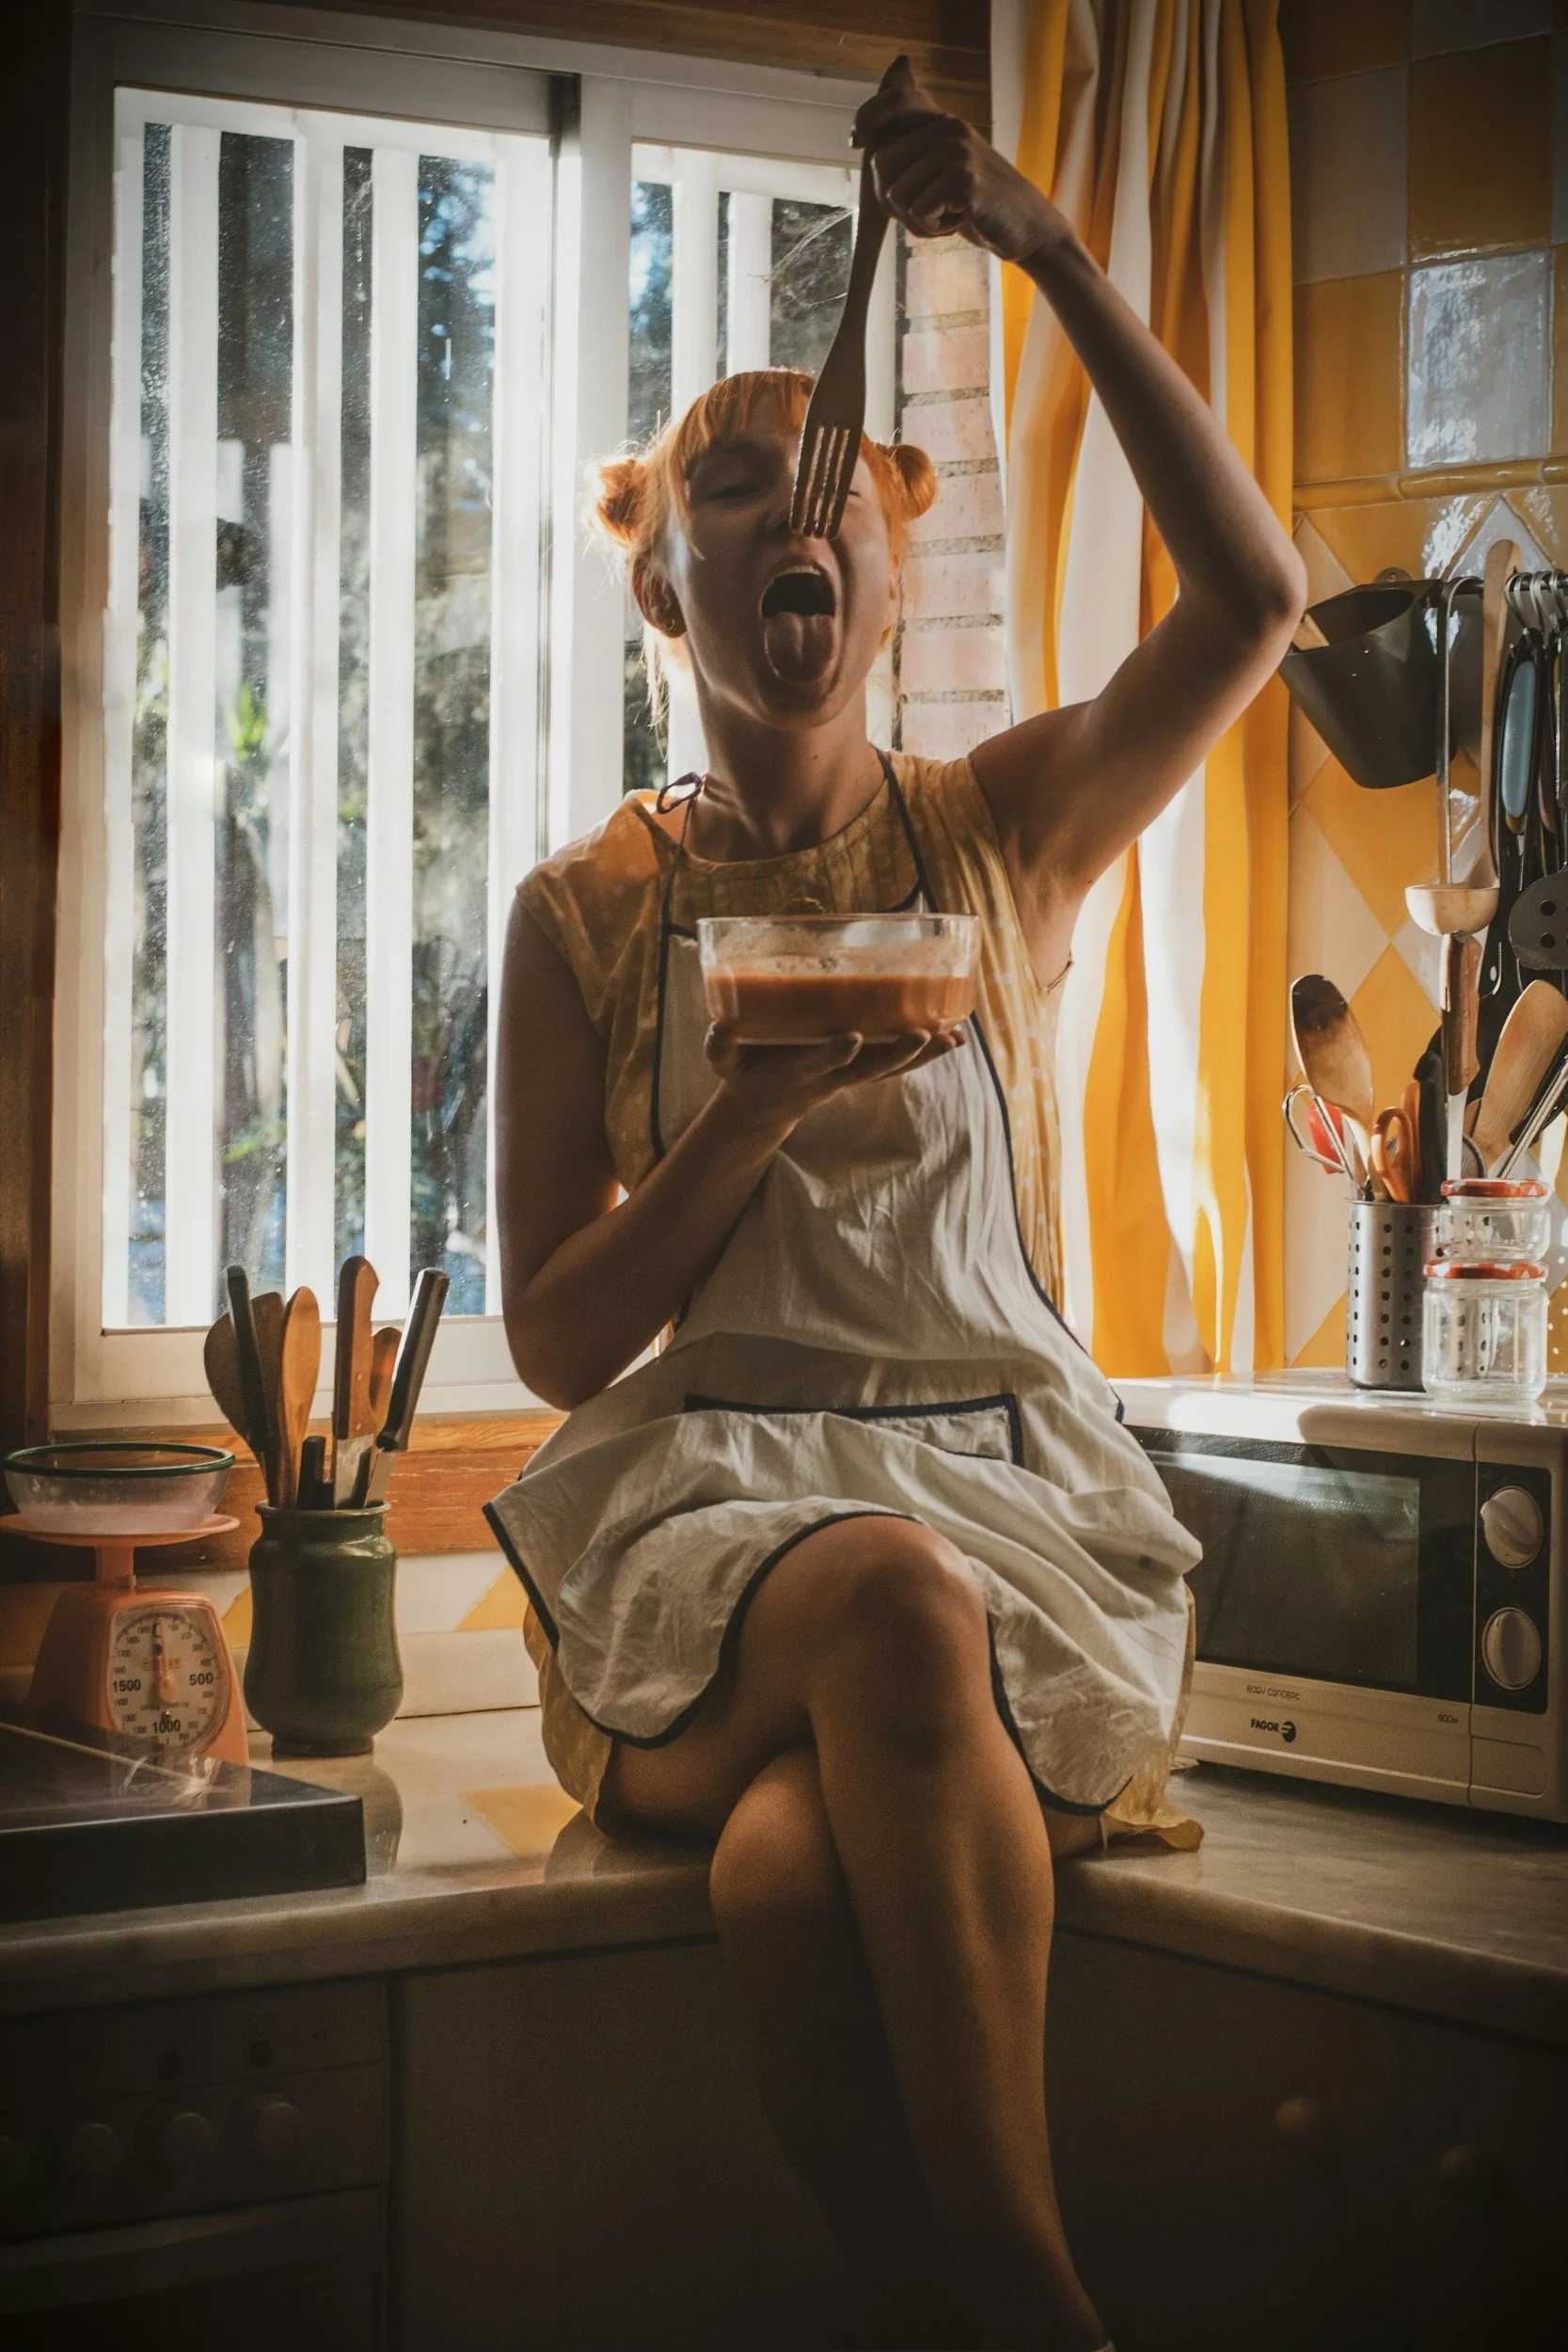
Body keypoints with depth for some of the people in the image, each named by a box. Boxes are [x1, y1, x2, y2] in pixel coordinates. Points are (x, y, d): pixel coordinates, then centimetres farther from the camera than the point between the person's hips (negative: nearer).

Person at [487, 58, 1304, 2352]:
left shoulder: (1003, 836, 11)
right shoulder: (589, 912, 8)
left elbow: (1253, 594, -7)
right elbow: (556, 1340, 4)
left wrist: (1053, 253, -12)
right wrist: (755, 1110, -13)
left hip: (1010, 1489, 1)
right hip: (709, 1506, 0)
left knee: (801, 1865, -35)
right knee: (892, 1607, -38)